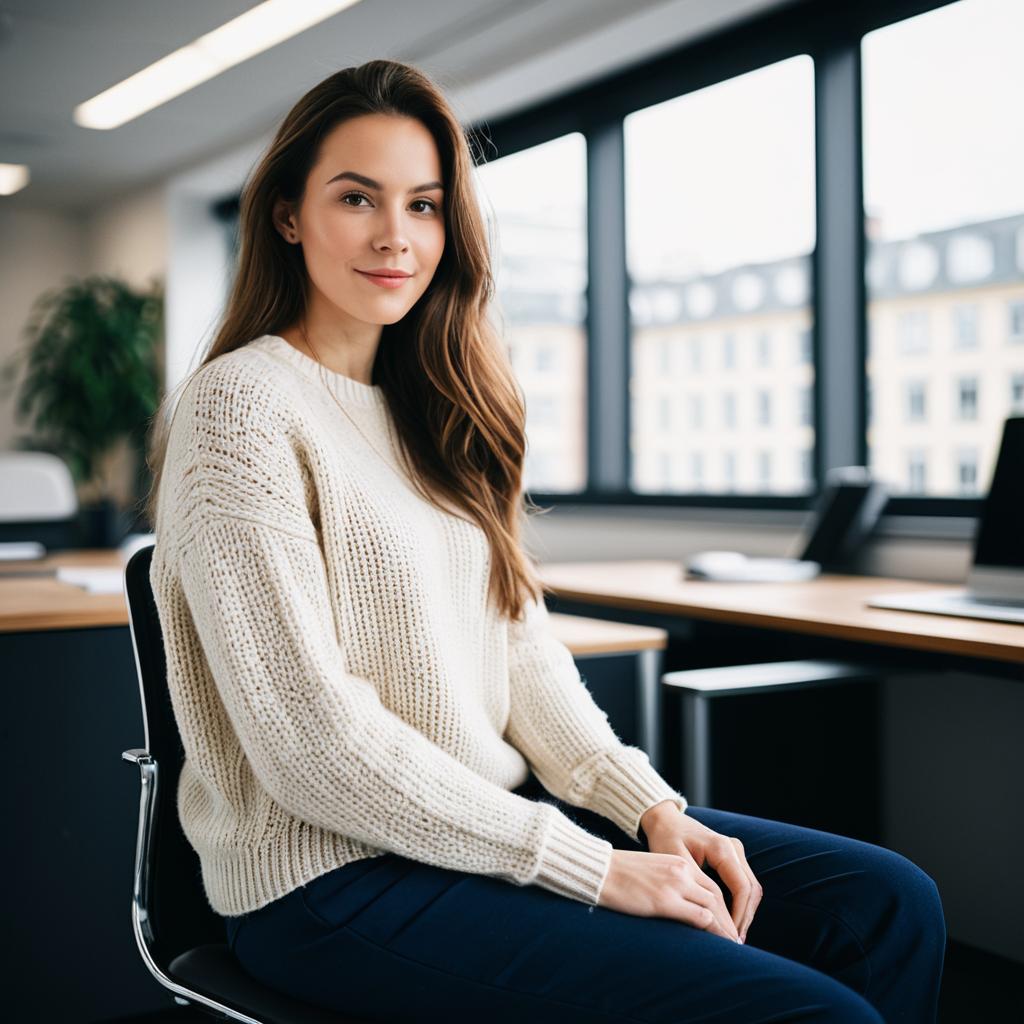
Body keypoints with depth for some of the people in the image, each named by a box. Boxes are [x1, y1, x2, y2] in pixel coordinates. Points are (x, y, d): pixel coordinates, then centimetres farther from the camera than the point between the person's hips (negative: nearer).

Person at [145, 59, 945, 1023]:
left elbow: (519, 641, 12)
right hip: (337, 879, -8)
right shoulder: (243, 409, -12)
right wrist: (594, 869, -17)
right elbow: (314, 742, -18)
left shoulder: (424, 413, 14)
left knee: (887, 903, -2)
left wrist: (653, 809, -3)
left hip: (494, 816, 8)